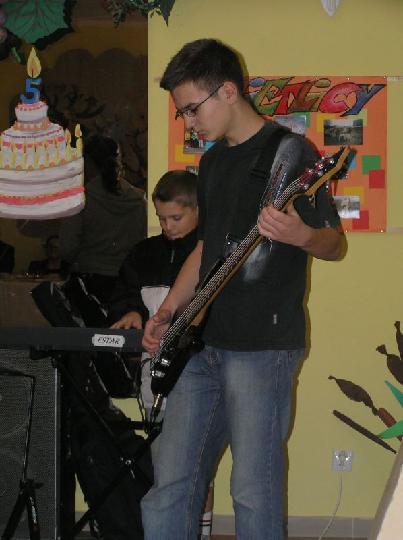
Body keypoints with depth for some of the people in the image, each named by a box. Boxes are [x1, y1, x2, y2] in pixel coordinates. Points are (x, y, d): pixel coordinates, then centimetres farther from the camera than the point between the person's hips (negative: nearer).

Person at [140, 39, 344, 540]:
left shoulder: (290, 151, -7)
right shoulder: (212, 161, 17)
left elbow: (332, 242, -7)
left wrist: (299, 235, -30)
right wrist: (167, 311, 12)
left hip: (263, 345, -8)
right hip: (204, 343, 8)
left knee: (254, 493, -5)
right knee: (170, 484, 7)